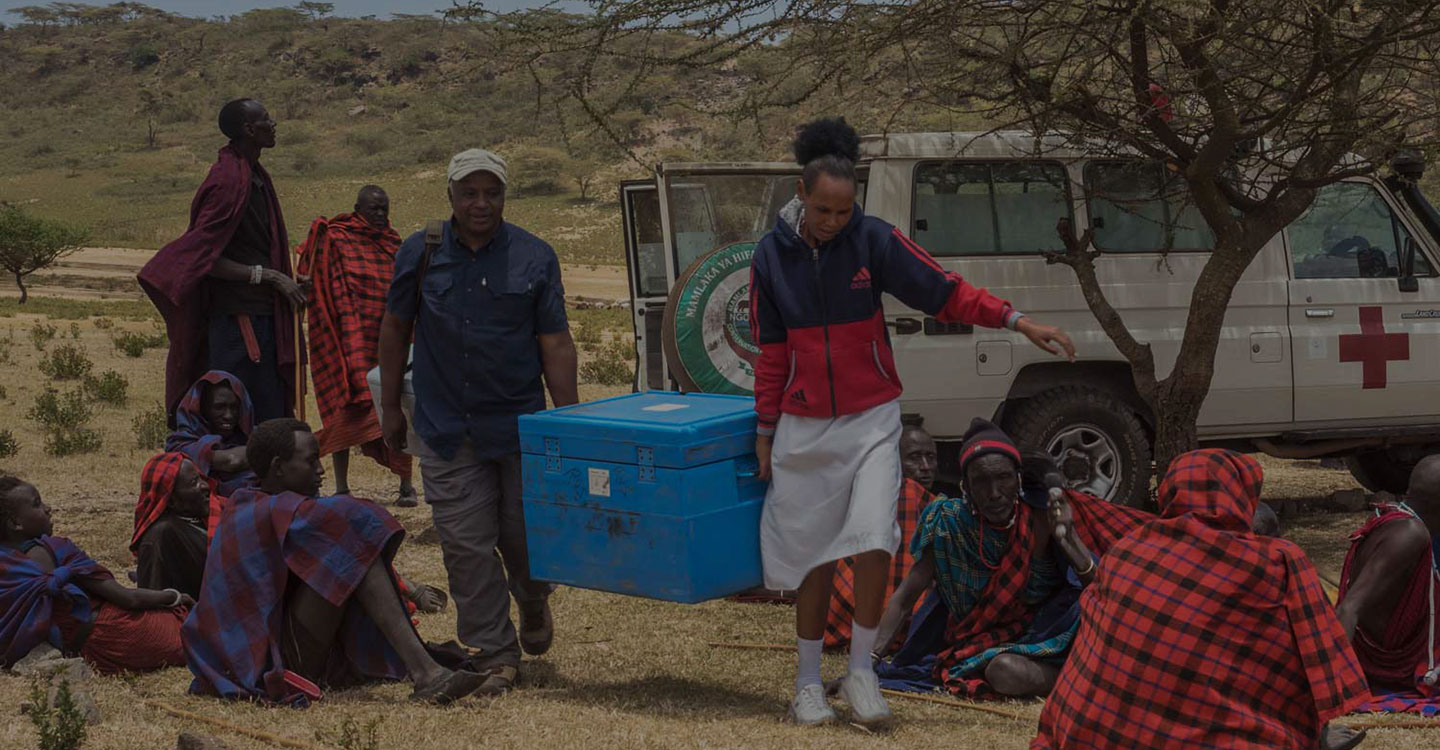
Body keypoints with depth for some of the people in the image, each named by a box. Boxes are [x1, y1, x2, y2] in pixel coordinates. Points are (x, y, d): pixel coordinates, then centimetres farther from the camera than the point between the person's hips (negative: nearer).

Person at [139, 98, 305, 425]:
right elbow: (203, 257, -20)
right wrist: (268, 276, -18)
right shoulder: (230, 182, -16)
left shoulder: (254, 177, 15)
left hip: (262, 315, 10)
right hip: (238, 317, -10)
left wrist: (284, 282, 13)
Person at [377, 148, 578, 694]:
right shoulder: (420, 254, 3)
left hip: (520, 424, 0)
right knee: (467, 545, -1)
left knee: (524, 535, 7)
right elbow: (395, 330, 12)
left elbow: (555, 343, 0)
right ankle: (495, 653, 10)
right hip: (445, 427, 1)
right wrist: (390, 407, 11)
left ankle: (533, 604, 39)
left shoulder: (535, 258, 0)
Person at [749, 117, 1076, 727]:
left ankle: (861, 672, 2)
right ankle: (808, 682, 20)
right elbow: (771, 352, 5)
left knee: (872, 542, -15)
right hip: (804, 426, 1)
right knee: (813, 556, 6)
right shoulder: (772, 255, -2)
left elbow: (943, 291, -11)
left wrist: (1014, 320, -22)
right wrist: (765, 429, 6)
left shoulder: (873, 240, -7)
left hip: (871, 420, -1)